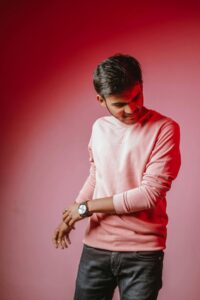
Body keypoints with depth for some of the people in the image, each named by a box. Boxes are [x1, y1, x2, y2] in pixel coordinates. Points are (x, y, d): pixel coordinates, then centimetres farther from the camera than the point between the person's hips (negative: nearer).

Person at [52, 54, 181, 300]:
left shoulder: (165, 129, -9)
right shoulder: (99, 128, 7)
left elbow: (150, 193, -15)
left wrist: (86, 207, -9)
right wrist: (70, 216, 12)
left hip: (143, 252, -4)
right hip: (96, 246, 4)